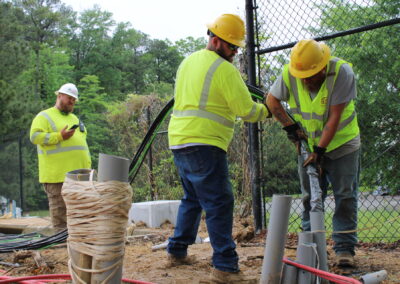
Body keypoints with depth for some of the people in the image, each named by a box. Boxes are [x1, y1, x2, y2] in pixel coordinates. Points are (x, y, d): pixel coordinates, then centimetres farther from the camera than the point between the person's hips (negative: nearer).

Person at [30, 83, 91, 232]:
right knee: (60, 208, -5)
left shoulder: (74, 118, 24)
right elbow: (35, 136, -14)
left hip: (78, 173, 7)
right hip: (57, 174, -7)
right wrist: (59, 136, -19)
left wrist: (88, 166, 18)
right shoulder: (44, 116, 0)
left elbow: (83, 141, 27)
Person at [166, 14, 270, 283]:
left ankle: (177, 251, 29)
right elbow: (246, 110, -10)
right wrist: (266, 111, 10)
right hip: (204, 145, -9)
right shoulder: (224, 69, -9)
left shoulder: (188, 62, 17)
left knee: (193, 198, 21)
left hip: (179, 140, 9)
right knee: (219, 204, -8)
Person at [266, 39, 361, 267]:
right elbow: (272, 99, 2)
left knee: (345, 196, -3)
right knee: (310, 197, 7)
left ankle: (345, 248, 3)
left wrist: (320, 150, -26)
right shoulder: (289, 74, -16)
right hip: (308, 144, 3)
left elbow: (334, 117, -26)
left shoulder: (342, 72, -26)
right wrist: (290, 126, -8)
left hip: (342, 144, -3)